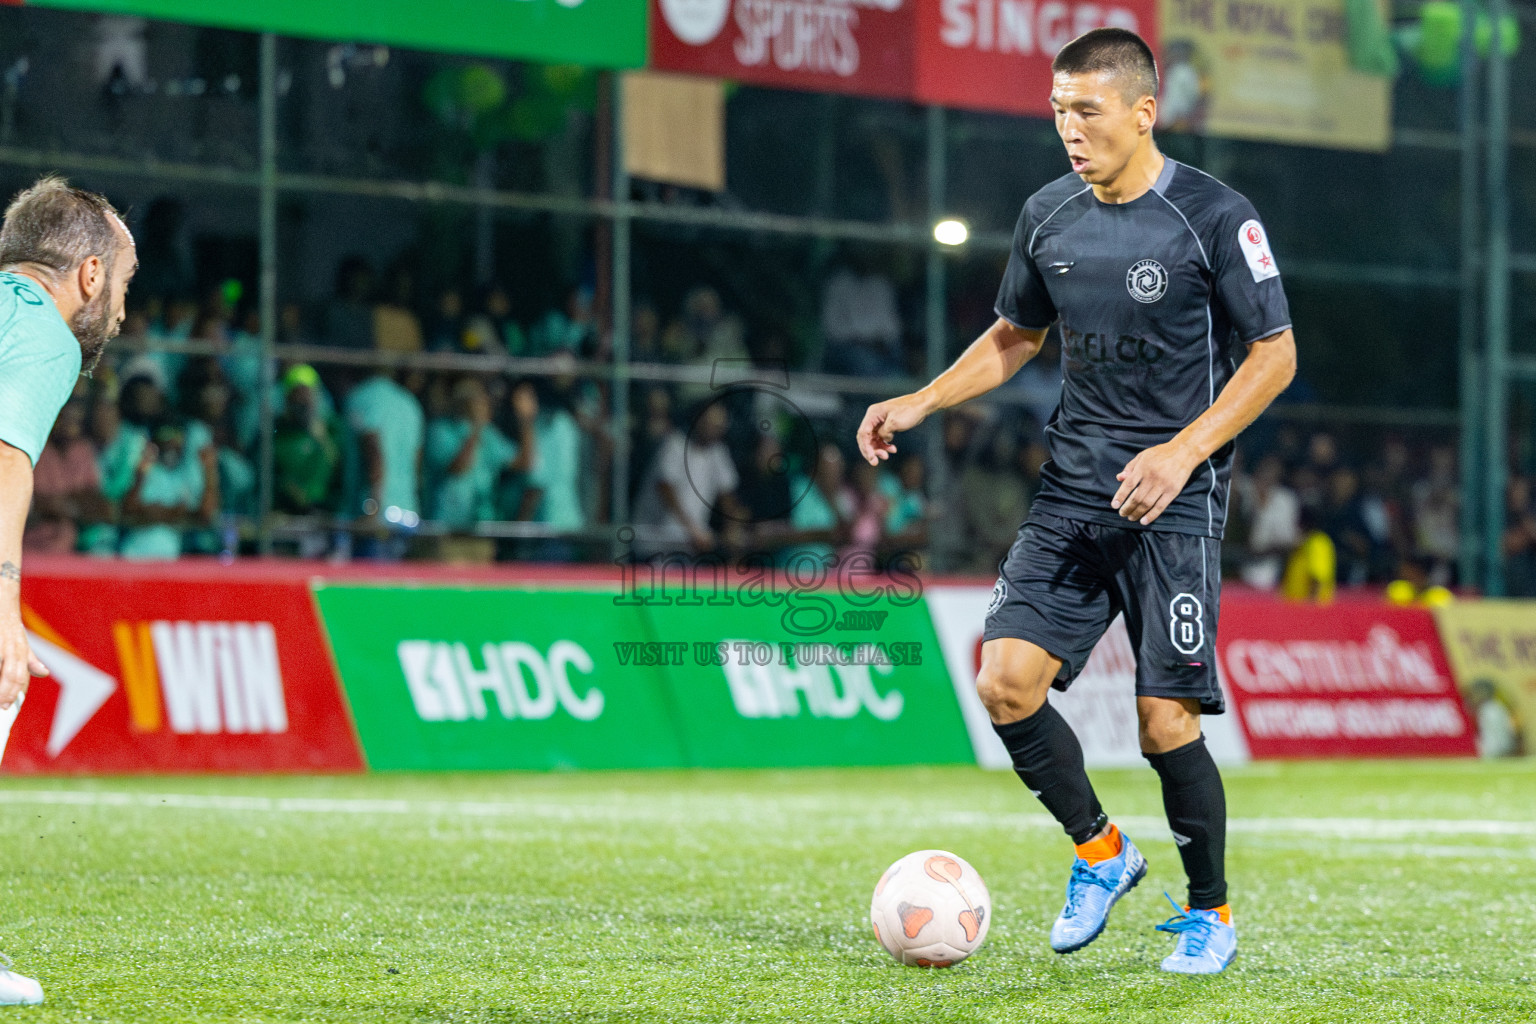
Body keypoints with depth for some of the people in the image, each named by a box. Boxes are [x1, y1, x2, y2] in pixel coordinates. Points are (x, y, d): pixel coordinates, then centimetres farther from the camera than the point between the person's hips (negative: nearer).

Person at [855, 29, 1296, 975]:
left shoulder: (1215, 219, -9)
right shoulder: (1047, 217, 7)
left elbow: (1276, 355, -6)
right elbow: (1016, 335, 21)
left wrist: (1184, 450, -17)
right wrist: (921, 404, 7)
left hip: (1177, 503, -5)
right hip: (1073, 494, 5)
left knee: (1166, 723, -9)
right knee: (1005, 680, -10)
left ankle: (1211, 912, 14)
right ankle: (1099, 852, 14)